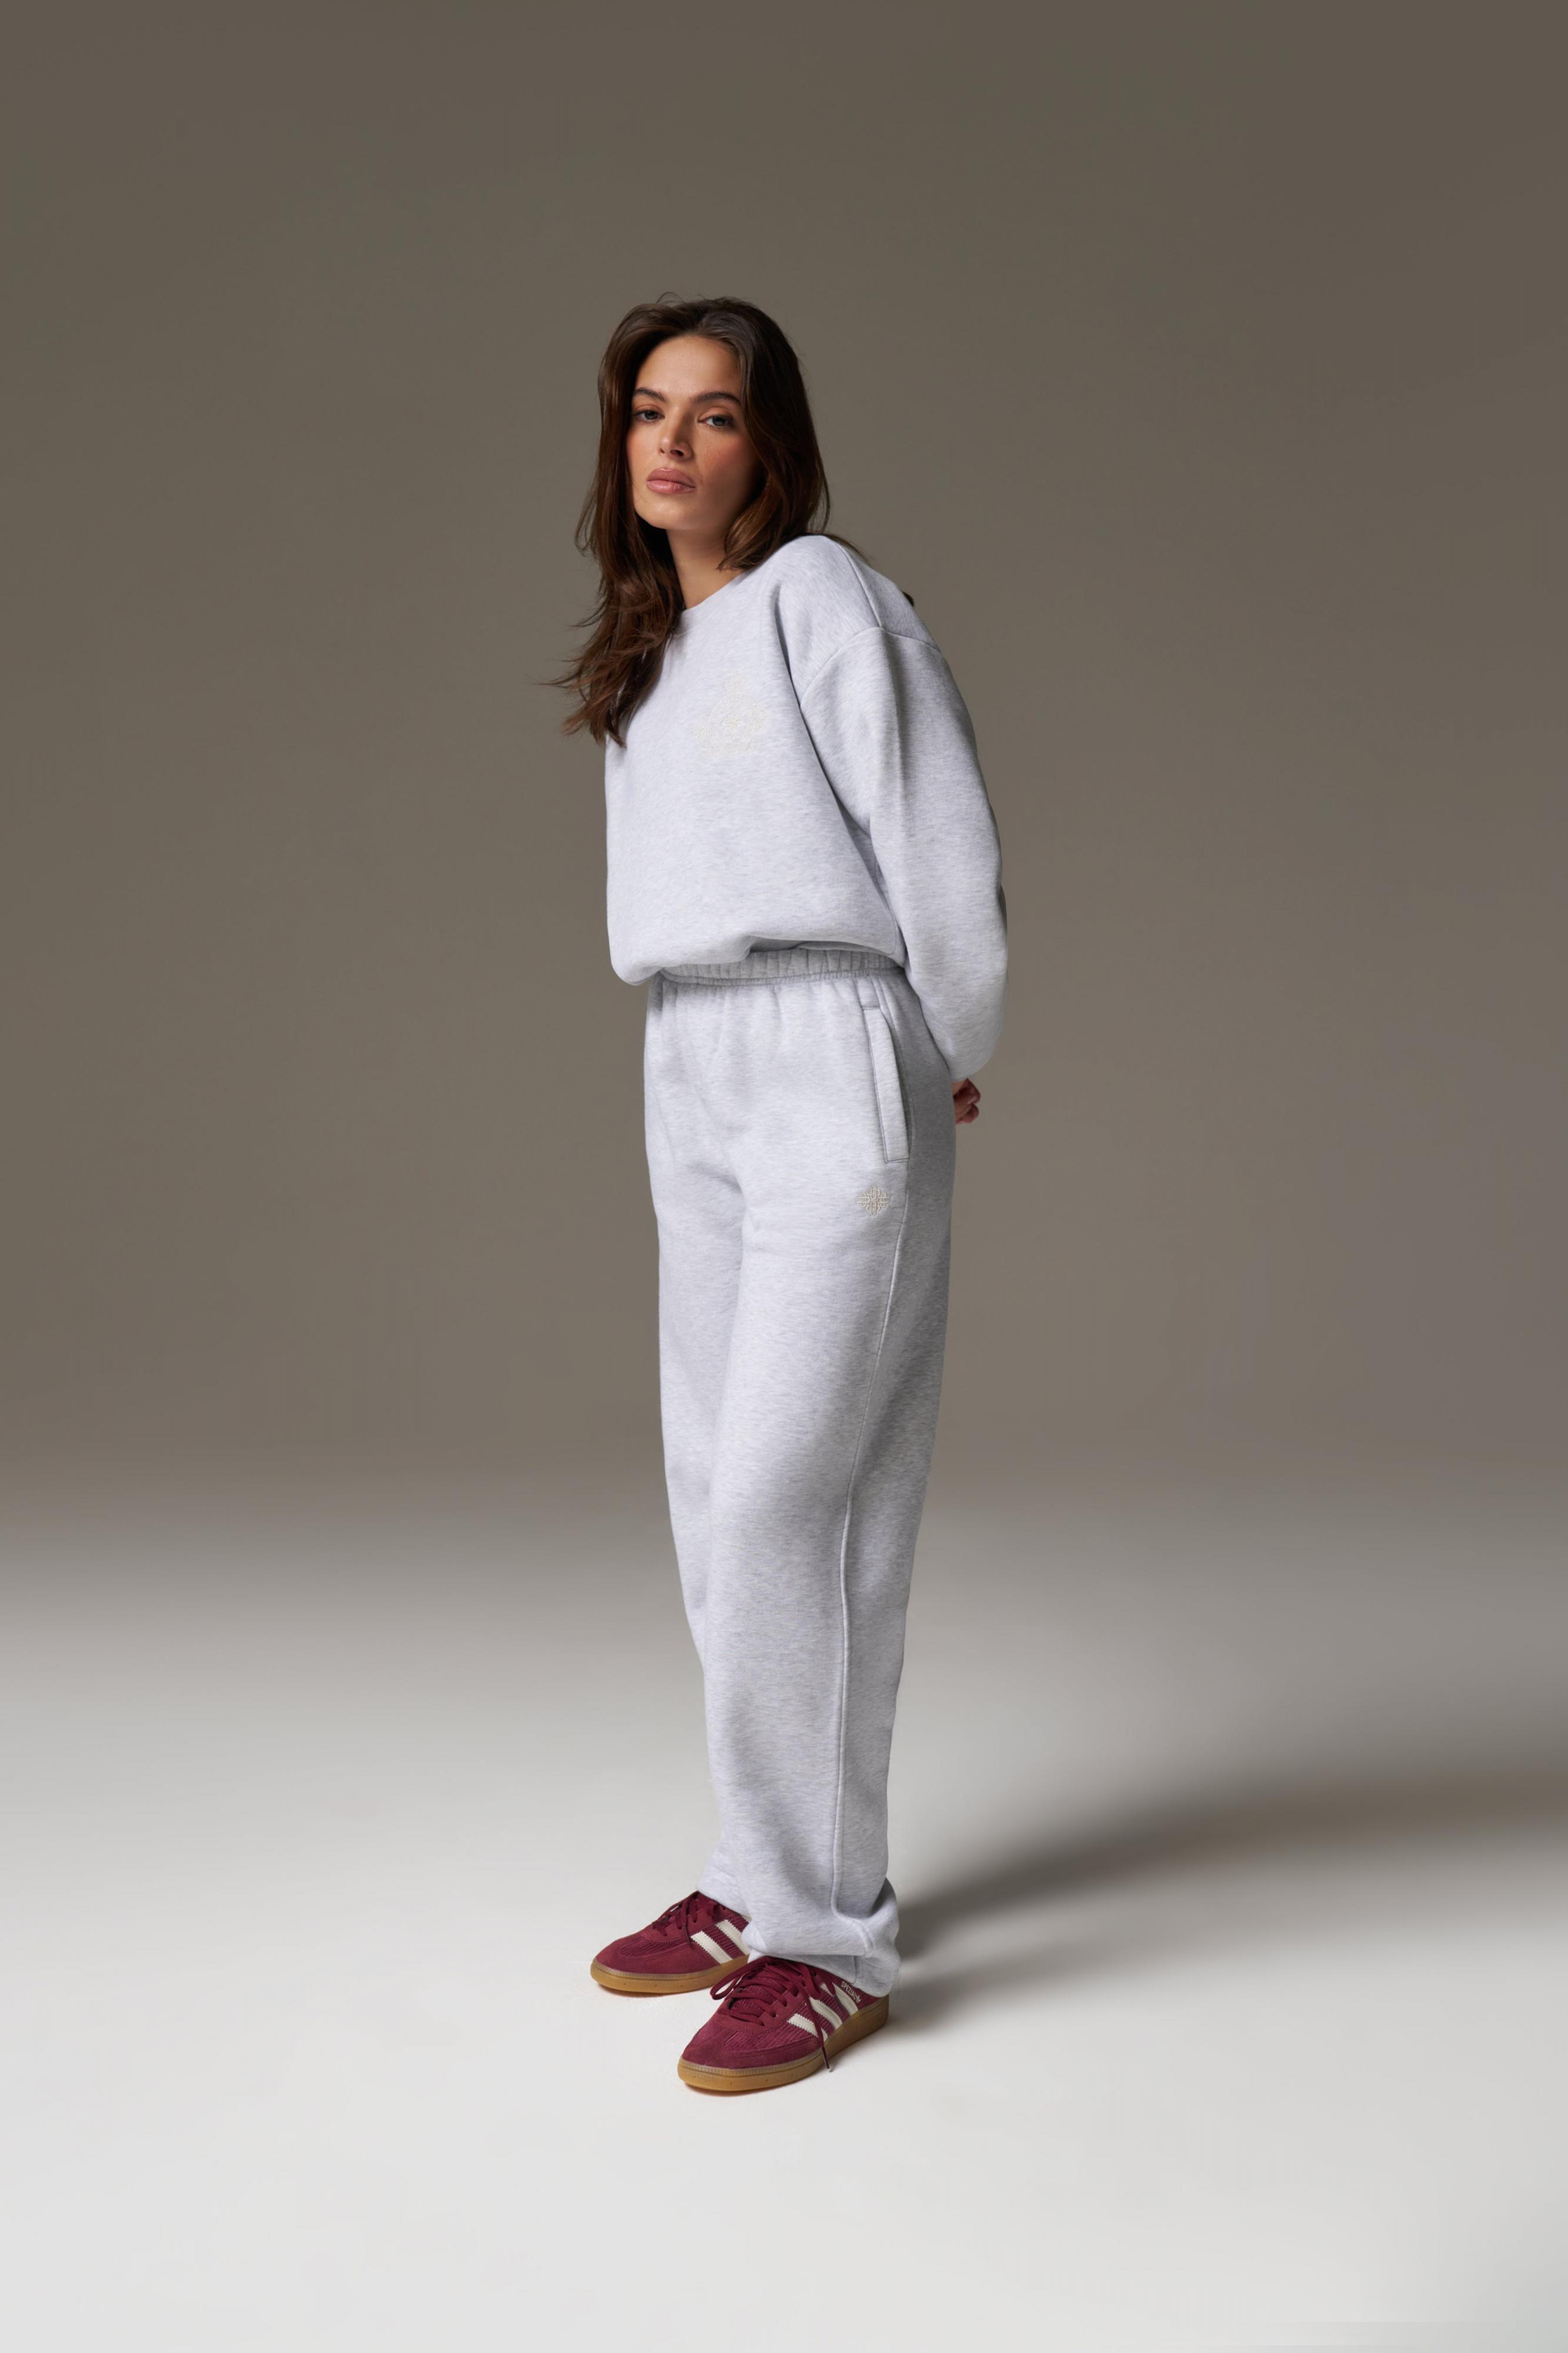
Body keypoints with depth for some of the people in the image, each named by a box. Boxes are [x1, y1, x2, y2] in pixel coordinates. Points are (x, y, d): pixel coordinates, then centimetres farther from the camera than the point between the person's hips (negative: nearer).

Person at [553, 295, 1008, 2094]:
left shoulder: (823, 601, -7)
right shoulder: (645, 652, 18)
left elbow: (941, 843, -9)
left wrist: (955, 1060, 1)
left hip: (832, 1065, -8)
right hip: (689, 1071, 8)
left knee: (787, 1501, -12)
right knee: (716, 1495, 9)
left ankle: (825, 1936, -2)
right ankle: (766, 1877, 20)